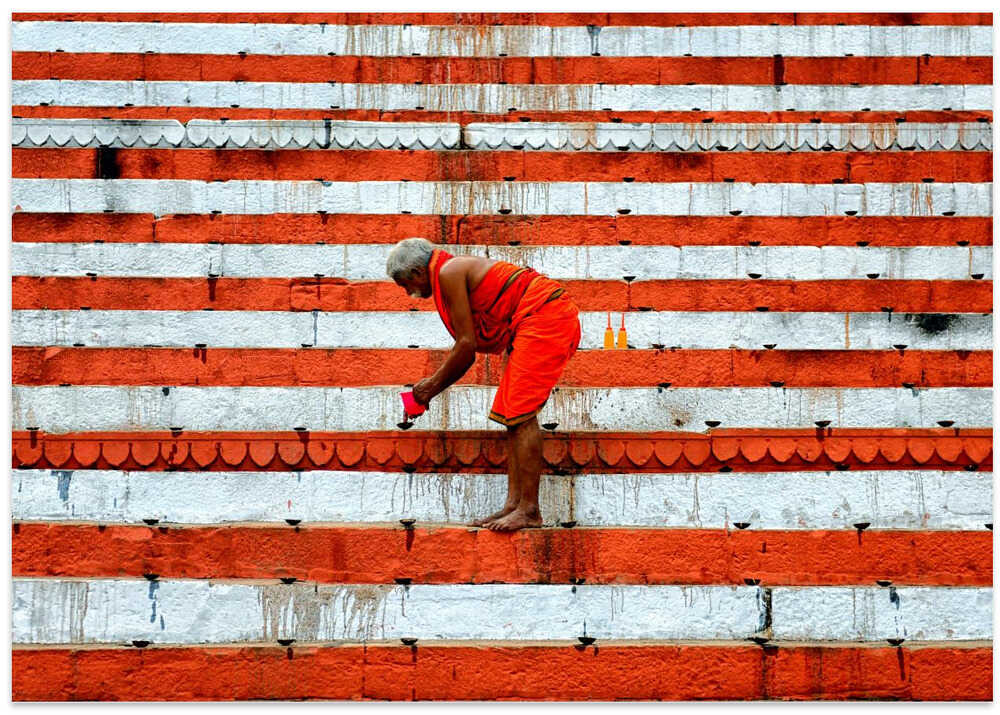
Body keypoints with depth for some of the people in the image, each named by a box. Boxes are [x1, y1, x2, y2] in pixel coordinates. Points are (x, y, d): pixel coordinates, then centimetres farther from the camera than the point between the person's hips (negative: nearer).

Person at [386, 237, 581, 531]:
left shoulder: (448, 272, -7)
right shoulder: (460, 270, 22)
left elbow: (467, 345, -11)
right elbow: (469, 347, 24)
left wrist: (433, 385, 1)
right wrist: (430, 387, 25)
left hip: (545, 316, -10)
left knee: (521, 413, -13)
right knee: (513, 413, 6)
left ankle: (529, 509, -13)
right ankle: (514, 503, 3)